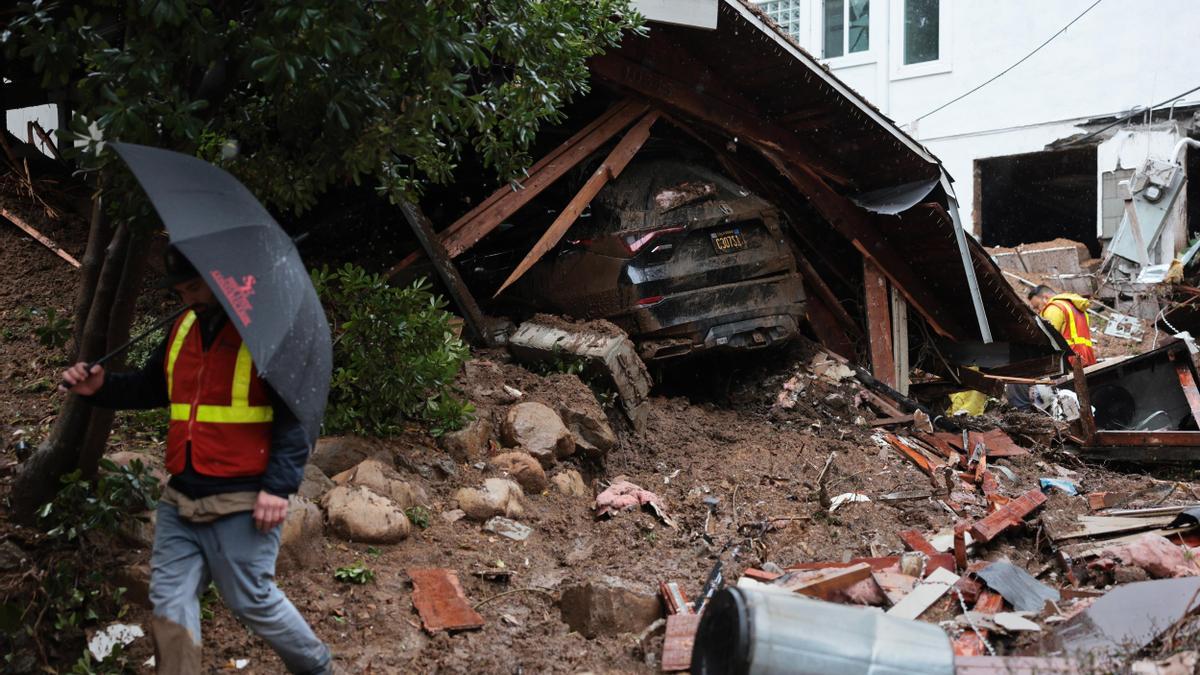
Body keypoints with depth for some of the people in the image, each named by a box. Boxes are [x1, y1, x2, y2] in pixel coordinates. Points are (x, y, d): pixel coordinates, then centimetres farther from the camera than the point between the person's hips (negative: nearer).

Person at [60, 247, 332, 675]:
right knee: (169, 601, 4)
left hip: (242, 503, -7)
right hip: (180, 499, 7)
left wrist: (279, 486, -21)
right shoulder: (183, 327, 11)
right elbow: (149, 387, 25)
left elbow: (297, 413, -14)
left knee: (253, 601, 3)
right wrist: (101, 388, 4)